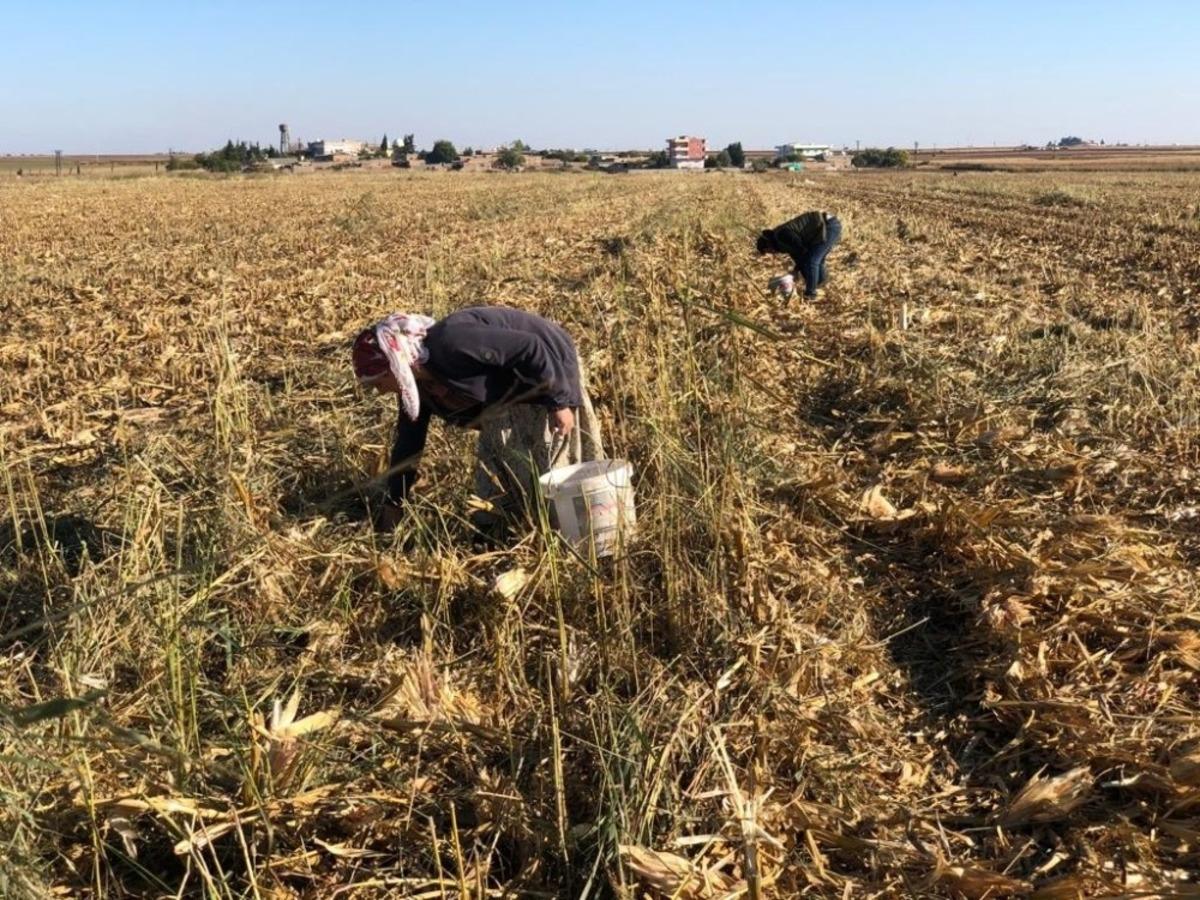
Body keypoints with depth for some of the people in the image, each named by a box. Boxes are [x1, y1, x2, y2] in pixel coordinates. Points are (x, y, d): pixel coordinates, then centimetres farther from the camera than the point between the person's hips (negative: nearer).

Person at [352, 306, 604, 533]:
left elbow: (530, 349, -33)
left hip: (548, 367, -8)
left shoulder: (450, 343, -35)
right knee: (494, 463, 10)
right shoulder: (417, 380, -6)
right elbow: (408, 441, 5)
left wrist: (559, 401, -27)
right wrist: (394, 503, 8)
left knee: (547, 468, -3)